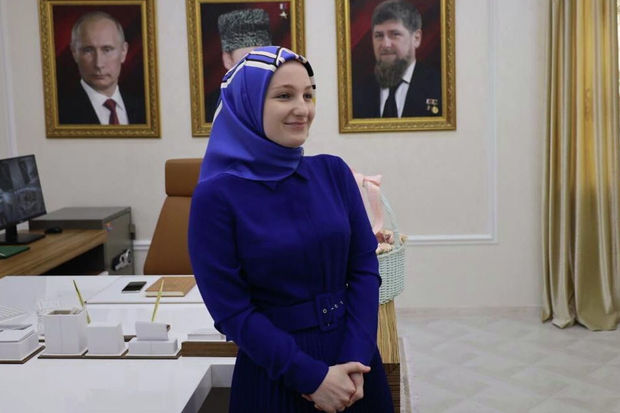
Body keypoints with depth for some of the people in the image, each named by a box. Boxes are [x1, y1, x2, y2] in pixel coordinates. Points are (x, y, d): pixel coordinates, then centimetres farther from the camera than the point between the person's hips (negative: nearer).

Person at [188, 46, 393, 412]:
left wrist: (356, 359, -13)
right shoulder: (217, 195, -12)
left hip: (352, 358, 4)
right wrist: (311, 376, -16)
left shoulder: (333, 172, -1)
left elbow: (365, 267, -2)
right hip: (275, 374, -3)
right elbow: (231, 309, -13)